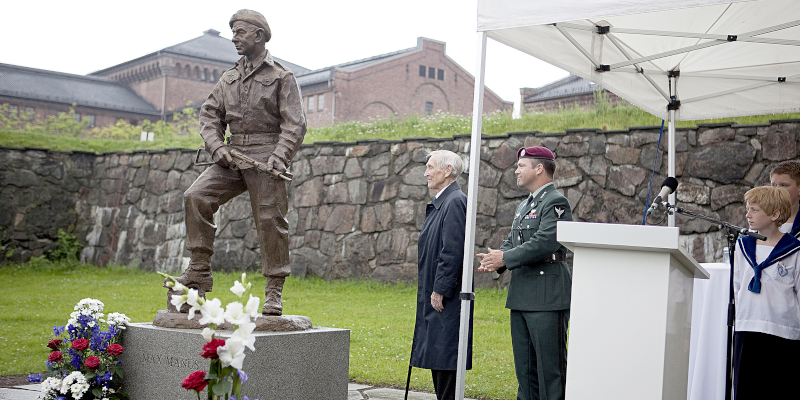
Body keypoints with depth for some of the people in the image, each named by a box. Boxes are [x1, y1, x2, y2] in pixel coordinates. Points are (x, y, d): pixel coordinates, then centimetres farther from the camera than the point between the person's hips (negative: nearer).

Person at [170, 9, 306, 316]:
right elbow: (209, 114, 17)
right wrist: (217, 147, -1)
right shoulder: (229, 78, 18)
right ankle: (199, 273, -3)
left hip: (265, 155, -5)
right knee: (196, 196, -10)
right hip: (233, 155, 5)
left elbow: (294, 124, -6)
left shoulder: (281, 77, 1)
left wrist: (278, 158, -18)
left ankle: (274, 292, 4)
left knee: (270, 219, -7)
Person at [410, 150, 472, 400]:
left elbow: (453, 252, -20)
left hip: (447, 298, -10)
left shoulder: (455, 202, -14)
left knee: (445, 356, -6)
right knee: (436, 356, 13)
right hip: (434, 295, 10)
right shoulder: (440, 203, 17)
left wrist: (439, 291, -19)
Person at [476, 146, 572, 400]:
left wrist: (504, 258, -15)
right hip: (521, 296, 10)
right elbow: (512, 241, 21)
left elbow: (544, 243, -22)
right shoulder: (525, 205, 20)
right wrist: (496, 260, 0)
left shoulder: (555, 202, -10)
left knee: (550, 365, -5)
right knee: (524, 367, 14)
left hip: (547, 296, -10)